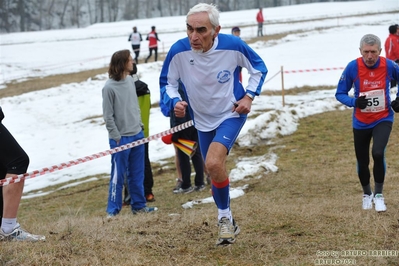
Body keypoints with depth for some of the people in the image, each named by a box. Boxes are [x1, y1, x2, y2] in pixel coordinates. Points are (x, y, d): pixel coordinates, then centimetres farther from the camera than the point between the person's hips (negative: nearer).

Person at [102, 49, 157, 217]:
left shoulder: (130, 81, 6)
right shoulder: (109, 87, -15)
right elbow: (108, 116, -12)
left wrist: (140, 124, 10)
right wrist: (116, 137, -11)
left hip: (137, 135, 7)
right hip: (121, 138, -7)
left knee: (137, 174, 13)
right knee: (118, 175, 0)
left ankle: (138, 205, 23)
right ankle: (113, 210, 8)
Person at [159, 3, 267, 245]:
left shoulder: (233, 46, -25)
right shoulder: (178, 51, -23)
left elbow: (259, 68, -4)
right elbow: (167, 83, -4)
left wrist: (249, 96, -13)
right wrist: (174, 101, -22)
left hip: (232, 114, -4)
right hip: (203, 120, 4)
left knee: (213, 164, -26)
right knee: (216, 171, 16)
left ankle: (225, 217, -4)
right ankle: (228, 222, 38)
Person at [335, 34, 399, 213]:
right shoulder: (353, 67, -18)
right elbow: (340, 94, -9)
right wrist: (354, 102, -27)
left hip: (383, 119, -1)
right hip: (361, 123, 1)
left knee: (378, 153, -24)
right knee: (362, 162, 10)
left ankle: (378, 194, -4)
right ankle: (367, 194, 40)